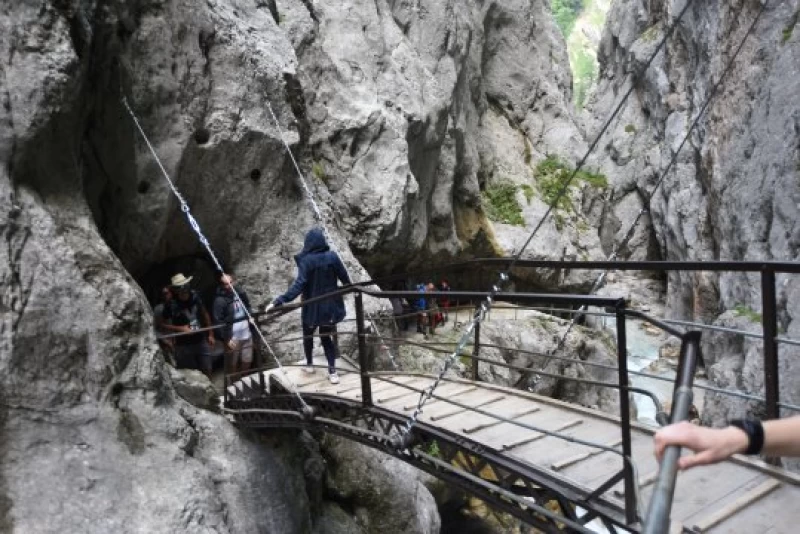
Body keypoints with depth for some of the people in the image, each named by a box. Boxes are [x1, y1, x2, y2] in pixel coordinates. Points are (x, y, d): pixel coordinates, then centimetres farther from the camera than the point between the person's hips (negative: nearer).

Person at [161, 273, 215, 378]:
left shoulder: (195, 297, -5)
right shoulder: (171, 305, -15)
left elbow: (205, 315, 8)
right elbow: (164, 324, -4)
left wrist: (210, 334, 8)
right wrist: (180, 328, -18)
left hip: (201, 342, 3)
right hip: (183, 346, -3)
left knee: (207, 372, 11)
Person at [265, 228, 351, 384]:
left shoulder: (306, 260, -18)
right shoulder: (332, 256, -9)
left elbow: (299, 284, -28)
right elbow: (344, 276, 3)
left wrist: (279, 301, -32)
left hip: (312, 306, -3)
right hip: (329, 305, 3)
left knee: (308, 335, 22)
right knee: (326, 337, 14)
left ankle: (309, 364, 37)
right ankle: (332, 371, 5)